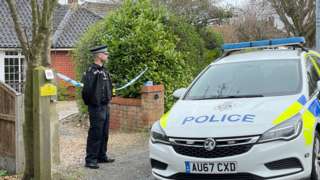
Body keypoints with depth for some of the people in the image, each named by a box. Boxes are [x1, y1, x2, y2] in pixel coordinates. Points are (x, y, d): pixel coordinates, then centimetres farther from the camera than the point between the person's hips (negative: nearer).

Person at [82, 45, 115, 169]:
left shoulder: (103, 70, 13)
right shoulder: (92, 71, -17)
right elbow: (87, 89, -24)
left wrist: (108, 99, 13)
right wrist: (92, 102, -18)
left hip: (105, 106, 9)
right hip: (97, 108, -9)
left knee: (104, 134, 16)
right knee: (95, 134, -5)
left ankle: (102, 156, 28)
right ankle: (90, 160, 2)